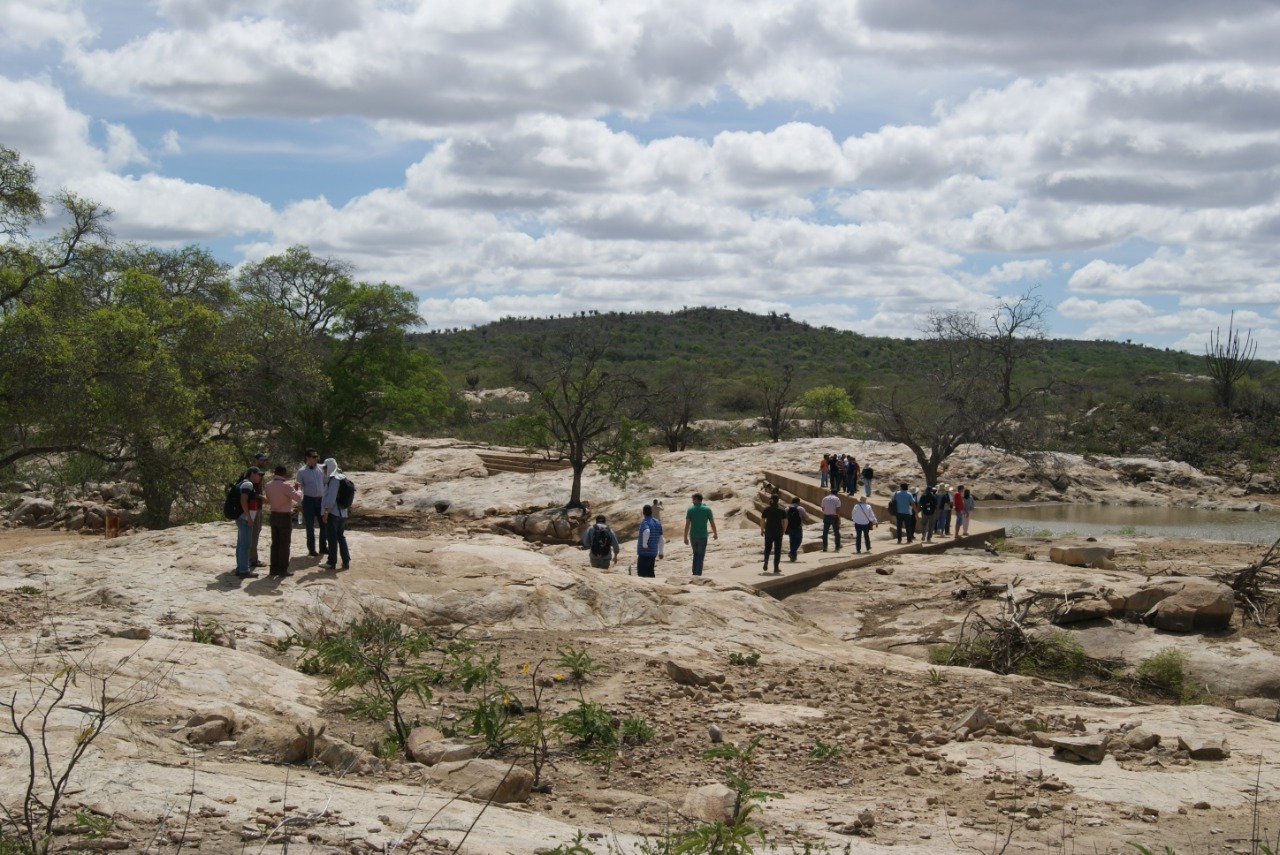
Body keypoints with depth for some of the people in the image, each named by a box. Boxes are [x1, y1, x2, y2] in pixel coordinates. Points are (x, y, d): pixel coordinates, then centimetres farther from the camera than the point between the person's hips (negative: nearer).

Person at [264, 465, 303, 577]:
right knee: (284, 543, 0)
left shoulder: (268, 485, 1)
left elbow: (268, 501, 12)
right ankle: (283, 569, 2)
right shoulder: (285, 485, -19)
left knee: (275, 543, 12)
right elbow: (298, 498, -20)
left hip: (274, 515, 6)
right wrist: (296, 489, -5)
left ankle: (274, 568, 13)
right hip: (285, 516, -6)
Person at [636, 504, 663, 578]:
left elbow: (647, 531, -36)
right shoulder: (657, 522, 10)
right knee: (650, 572, 15)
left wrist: (644, 544, -25)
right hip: (653, 552, 8)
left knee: (642, 572, -4)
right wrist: (660, 552, 19)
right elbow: (660, 538, 13)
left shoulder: (645, 522, -13)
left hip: (644, 552, -8)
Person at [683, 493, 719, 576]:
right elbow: (712, 523, 1)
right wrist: (715, 534, 18)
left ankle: (694, 574, 17)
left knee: (696, 554, 20)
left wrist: (685, 537, -5)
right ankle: (698, 575, -2)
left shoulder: (690, 509, -3)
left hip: (693, 536, 2)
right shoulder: (707, 509, -3)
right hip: (702, 536, -2)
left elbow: (687, 524, -8)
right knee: (700, 557, 4)